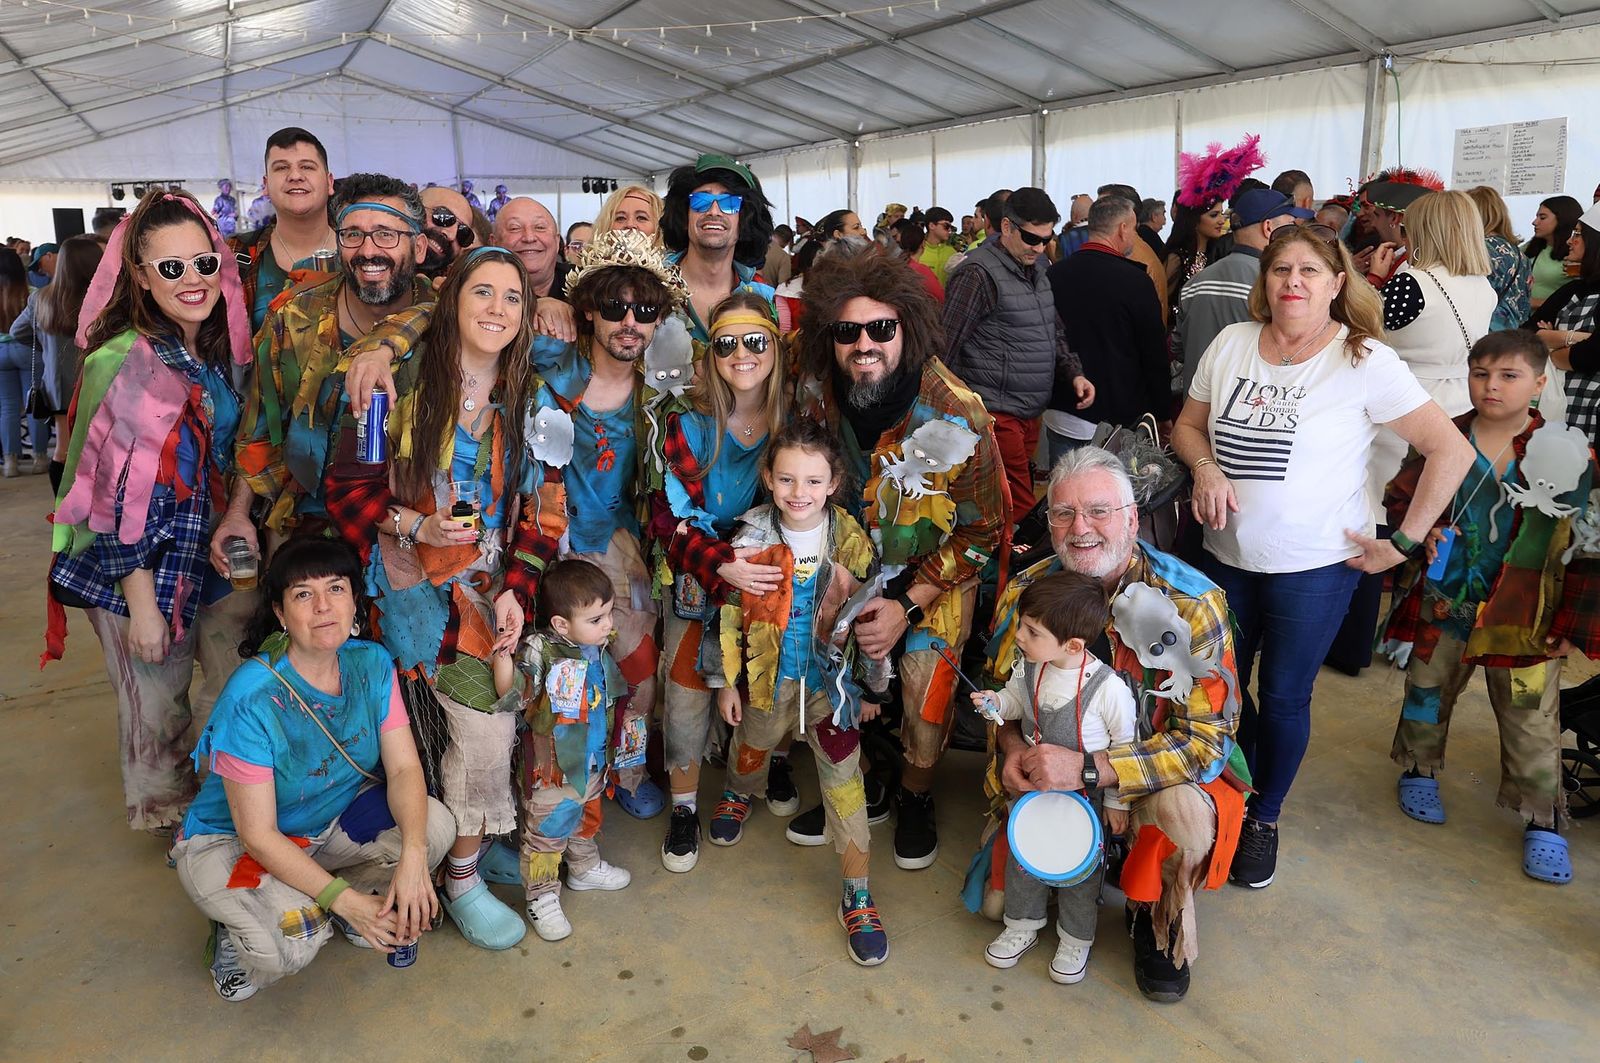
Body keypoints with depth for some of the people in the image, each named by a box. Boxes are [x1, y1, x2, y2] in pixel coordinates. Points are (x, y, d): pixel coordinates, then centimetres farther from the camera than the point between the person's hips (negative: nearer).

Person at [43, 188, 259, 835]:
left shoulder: (221, 349, 1)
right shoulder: (121, 365, -19)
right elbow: (115, 495, -18)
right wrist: (141, 599, -17)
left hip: (215, 549, 6)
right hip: (137, 563, -6)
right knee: (158, 702, 9)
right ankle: (162, 816, 34)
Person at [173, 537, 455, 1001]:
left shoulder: (372, 663, -14)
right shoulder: (252, 697, -30)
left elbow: (404, 768, -16)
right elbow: (258, 834, -26)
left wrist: (412, 856, -34)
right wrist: (348, 901, -30)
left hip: (333, 819, 5)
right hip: (231, 840, -5)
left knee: (435, 826, -20)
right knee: (292, 943, -32)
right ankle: (235, 932, 6)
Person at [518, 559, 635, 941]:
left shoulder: (600, 650, -5)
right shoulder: (540, 652, -27)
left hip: (593, 763, 7)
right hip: (552, 771, -7)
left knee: (587, 819, 29)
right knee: (546, 833, 10)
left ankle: (585, 867, 53)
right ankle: (542, 898, 30)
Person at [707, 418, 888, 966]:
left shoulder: (850, 541, -12)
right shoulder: (752, 539, -12)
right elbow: (730, 614, -5)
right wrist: (726, 682, -2)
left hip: (832, 678, -1)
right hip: (768, 675, 1)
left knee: (844, 778, -2)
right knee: (752, 745, 25)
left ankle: (857, 897, 10)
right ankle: (738, 795, 62)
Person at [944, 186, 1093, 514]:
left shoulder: (1038, 267, 14)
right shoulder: (978, 273, -14)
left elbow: (1054, 330, 23)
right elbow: (946, 348, -14)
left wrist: (1074, 373, 8)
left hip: (1030, 411, 9)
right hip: (998, 413, -9)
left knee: (1020, 496, 13)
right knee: (1017, 506, -10)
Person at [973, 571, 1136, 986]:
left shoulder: (1108, 688, -28)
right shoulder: (1029, 668, -14)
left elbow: (1126, 746, -16)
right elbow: (1016, 699, 8)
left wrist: (1116, 801, -9)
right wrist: (994, 703, -15)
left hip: (1086, 796, -5)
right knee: (1023, 854, 17)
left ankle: (1075, 939, 38)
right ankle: (1023, 924, 42)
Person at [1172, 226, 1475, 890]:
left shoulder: (1366, 362, -11)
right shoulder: (1231, 344, 0)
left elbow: (1451, 451, -10)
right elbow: (1188, 425, 11)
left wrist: (1403, 543, -11)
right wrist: (1204, 465, -10)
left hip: (1314, 567, -3)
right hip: (1225, 555, 4)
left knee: (1283, 700, 8)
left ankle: (1265, 817, 33)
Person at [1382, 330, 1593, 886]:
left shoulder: (1567, 452, -6)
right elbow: (1400, 500, 8)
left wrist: (1573, 621, -5)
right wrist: (1423, 533, -13)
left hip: (1524, 615, -1)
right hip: (1444, 604, 2)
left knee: (1532, 720, 5)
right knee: (1428, 691, 17)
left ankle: (1543, 821, 21)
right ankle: (1420, 771, 40)